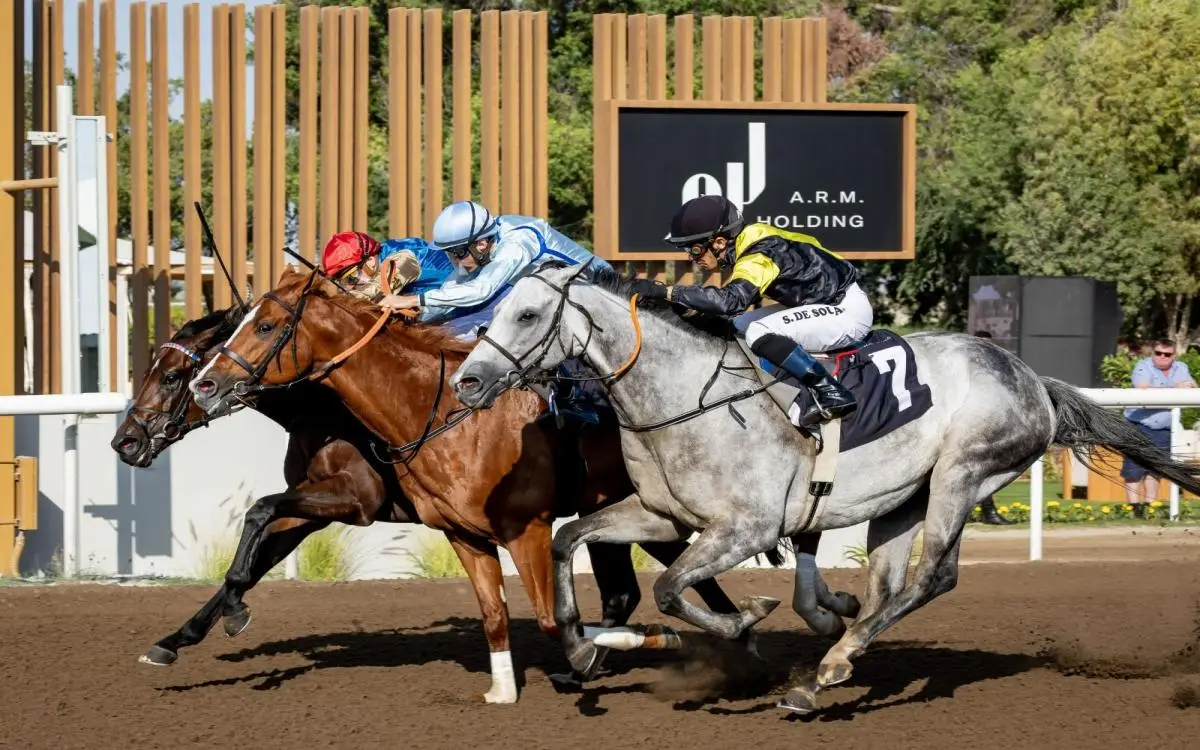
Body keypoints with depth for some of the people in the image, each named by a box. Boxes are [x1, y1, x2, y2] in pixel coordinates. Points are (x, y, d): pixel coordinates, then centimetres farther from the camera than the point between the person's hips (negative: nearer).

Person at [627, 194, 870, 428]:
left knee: (761, 333, -27)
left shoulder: (758, 257, -26)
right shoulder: (751, 242, 2)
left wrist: (665, 291, -42)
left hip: (849, 311, -10)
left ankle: (832, 394, -21)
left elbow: (731, 300, -43)